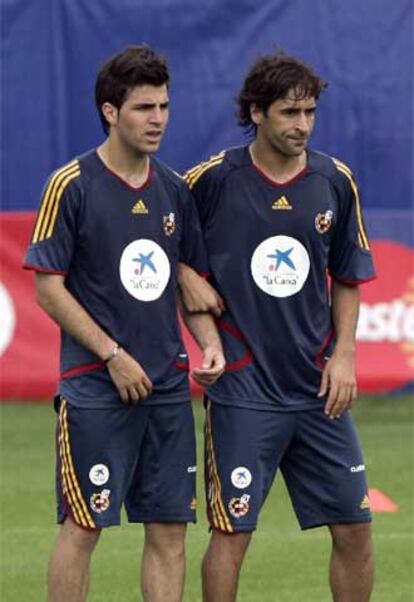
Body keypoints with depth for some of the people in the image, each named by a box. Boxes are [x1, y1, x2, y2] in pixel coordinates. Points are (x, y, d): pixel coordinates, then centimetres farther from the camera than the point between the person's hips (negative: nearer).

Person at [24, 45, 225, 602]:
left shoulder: (174, 191, 11)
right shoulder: (71, 185, -6)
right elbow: (49, 288, -7)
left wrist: (209, 343, 2)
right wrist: (114, 356, -12)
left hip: (168, 386, 6)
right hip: (95, 388, -5)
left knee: (169, 529, 4)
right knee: (82, 526, -4)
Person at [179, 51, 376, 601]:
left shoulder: (336, 182, 4)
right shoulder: (213, 179, -6)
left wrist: (344, 353, 2)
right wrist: (186, 277, -10)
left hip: (319, 390, 4)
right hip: (243, 390, -4)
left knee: (354, 529, 5)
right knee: (232, 531, -2)